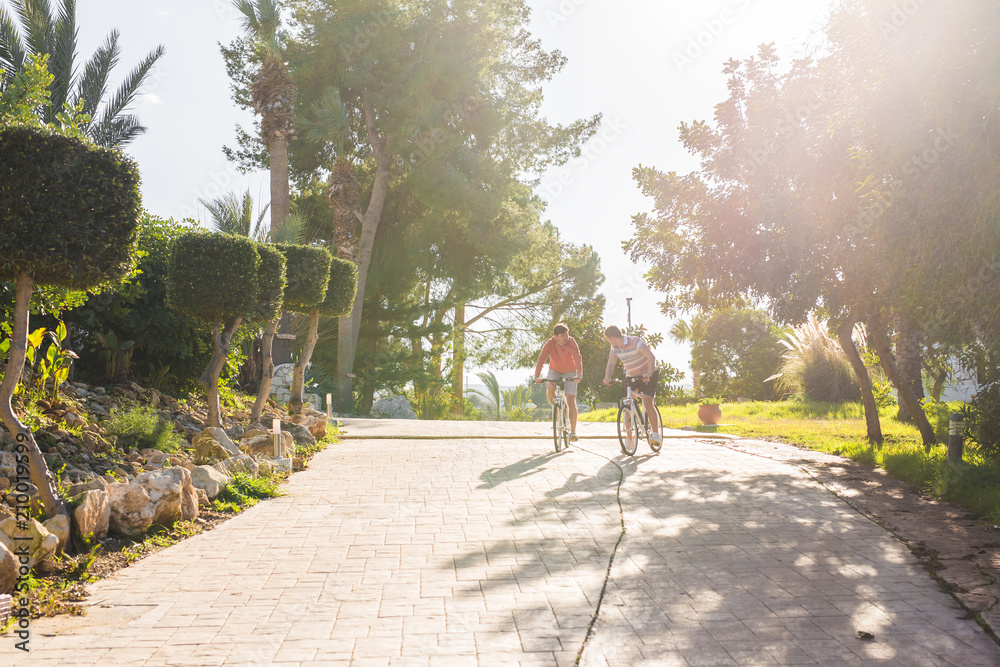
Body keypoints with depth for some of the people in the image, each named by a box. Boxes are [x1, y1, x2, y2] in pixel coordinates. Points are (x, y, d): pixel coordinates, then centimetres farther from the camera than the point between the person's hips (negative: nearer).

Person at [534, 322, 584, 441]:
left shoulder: (571, 342, -25)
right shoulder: (550, 344, -22)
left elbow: (577, 358, -38)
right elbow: (541, 359, -30)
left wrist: (579, 375, -53)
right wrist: (537, 376, -44)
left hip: (570, 372, -1)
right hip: (555, 370, 1)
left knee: (570, 400, -12)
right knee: (549, 390, -28)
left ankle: (573, 431, -4)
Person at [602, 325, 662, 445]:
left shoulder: (635, 341, -22)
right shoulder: (615, 347, -3)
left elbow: (651, 356, -28)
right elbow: (611, 363, -10)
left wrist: (649, 373, -42)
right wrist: (607, 377, -29)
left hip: (648, 375, -6)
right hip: (631, 376, 6)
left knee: (647, 403, -20)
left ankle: (656, 434, -11)